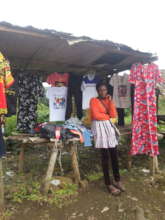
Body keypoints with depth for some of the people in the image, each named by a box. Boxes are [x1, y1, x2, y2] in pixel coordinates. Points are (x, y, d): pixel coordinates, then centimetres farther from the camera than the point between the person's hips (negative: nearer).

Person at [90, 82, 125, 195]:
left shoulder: (108, 100, 15)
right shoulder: (93, 101, -3)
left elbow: (114, 115, 4)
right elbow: (96, 115, -15)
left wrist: (110, 102, -3)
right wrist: (108, 116, 0)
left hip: (109, 127, 6)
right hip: (100, 128, -6)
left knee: (114, 155, 6)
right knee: (105, 156, -2)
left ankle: (117, 180, 23)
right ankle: (109, 184, 9)